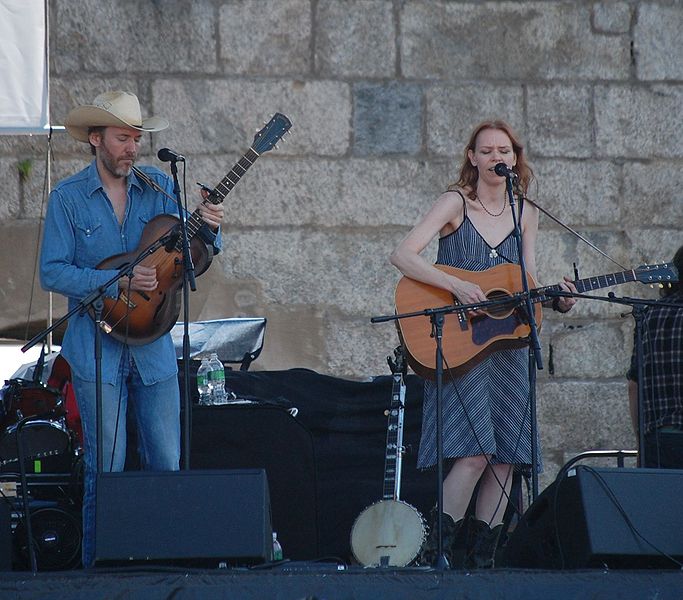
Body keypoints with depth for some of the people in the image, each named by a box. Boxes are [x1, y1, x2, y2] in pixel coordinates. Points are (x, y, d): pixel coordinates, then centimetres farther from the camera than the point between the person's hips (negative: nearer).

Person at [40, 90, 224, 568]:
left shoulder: (159, 187, 7)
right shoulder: (68, 197, -2)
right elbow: (52, 273, -8)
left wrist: (208, 232, -15)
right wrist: (118, 282, -18)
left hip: (153, 345, 3)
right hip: (97, 344, -3)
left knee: (168, 464, 2)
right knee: (106, 467, -3)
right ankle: (98, 568, 8)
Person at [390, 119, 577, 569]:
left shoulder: (526, 214, 12)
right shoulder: (456, 203, -3)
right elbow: (402, 256, -13)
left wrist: (557, 299, -5)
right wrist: (458, 286, -23)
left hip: (508, 343, 5)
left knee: (505, 457, 0)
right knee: (475, 450, -18)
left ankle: (481, 556, 7)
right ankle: (439, 552, -10)